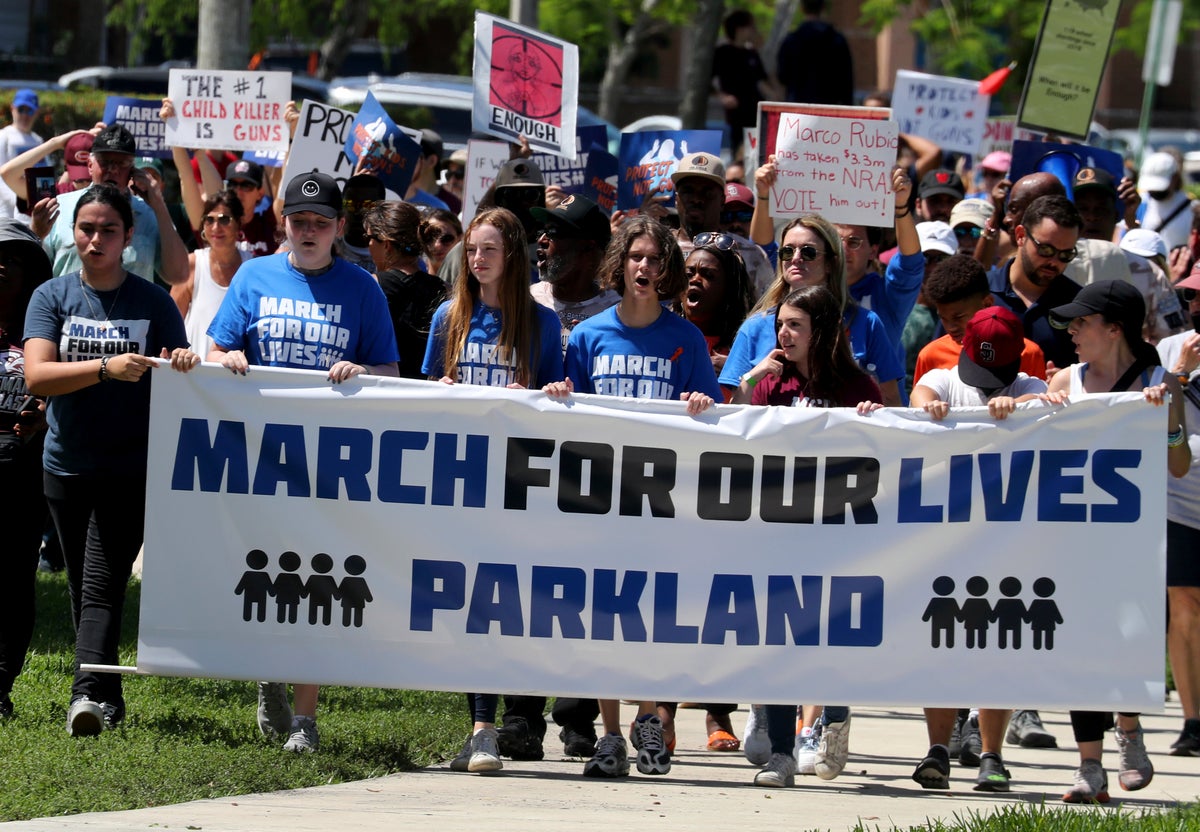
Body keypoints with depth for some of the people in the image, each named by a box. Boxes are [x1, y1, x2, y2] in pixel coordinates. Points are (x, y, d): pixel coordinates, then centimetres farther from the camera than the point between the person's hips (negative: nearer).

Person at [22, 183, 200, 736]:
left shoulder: (152, 302, 2)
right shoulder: (52, 297, 3)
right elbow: (36, 375, -11)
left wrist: (183, 363, -21)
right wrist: (107, 367, -25)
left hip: (130, 467, -3)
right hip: (67, 463, 3)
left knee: (101, 585, -15)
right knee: (82, 589, 10)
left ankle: (89, 694, -25)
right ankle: (108, 701, 20)